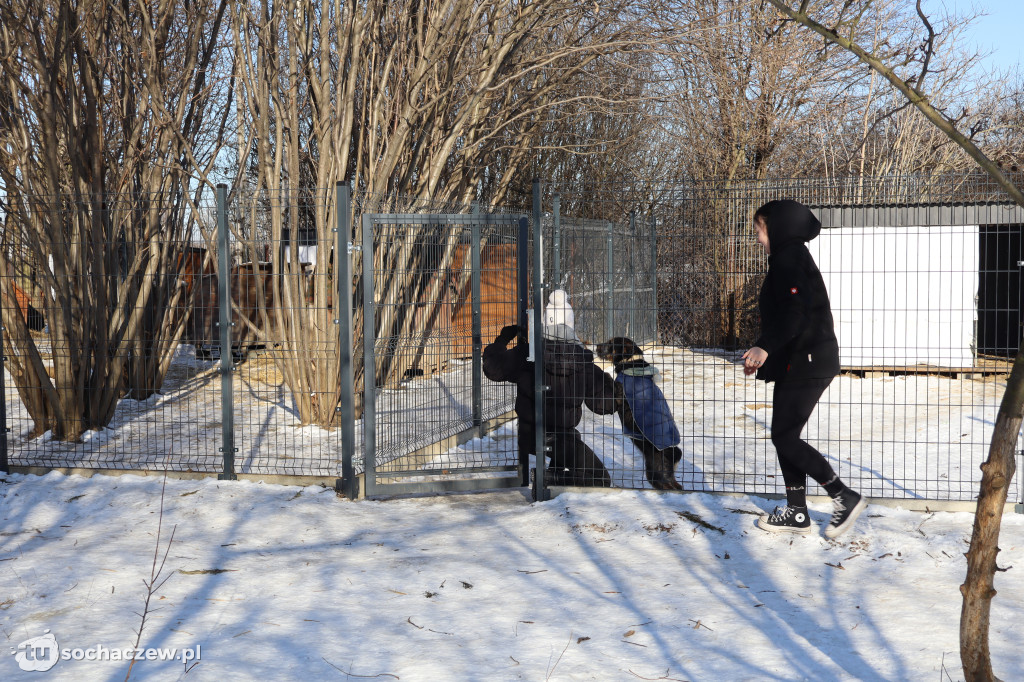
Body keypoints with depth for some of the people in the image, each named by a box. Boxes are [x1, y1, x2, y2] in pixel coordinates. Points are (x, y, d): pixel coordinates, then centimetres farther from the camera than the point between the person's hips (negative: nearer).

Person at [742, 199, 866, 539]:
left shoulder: (790, 260, -14)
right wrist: (759, 351, 27)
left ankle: (845, 497, -3)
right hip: (797, 362, 11)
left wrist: (766, 347, -33)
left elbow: (796, 314, -26)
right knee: (785, 437, 11)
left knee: (784, 437, -9)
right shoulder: (789, 259, 19)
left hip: (806, 364, -11)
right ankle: (796, 512, 16)